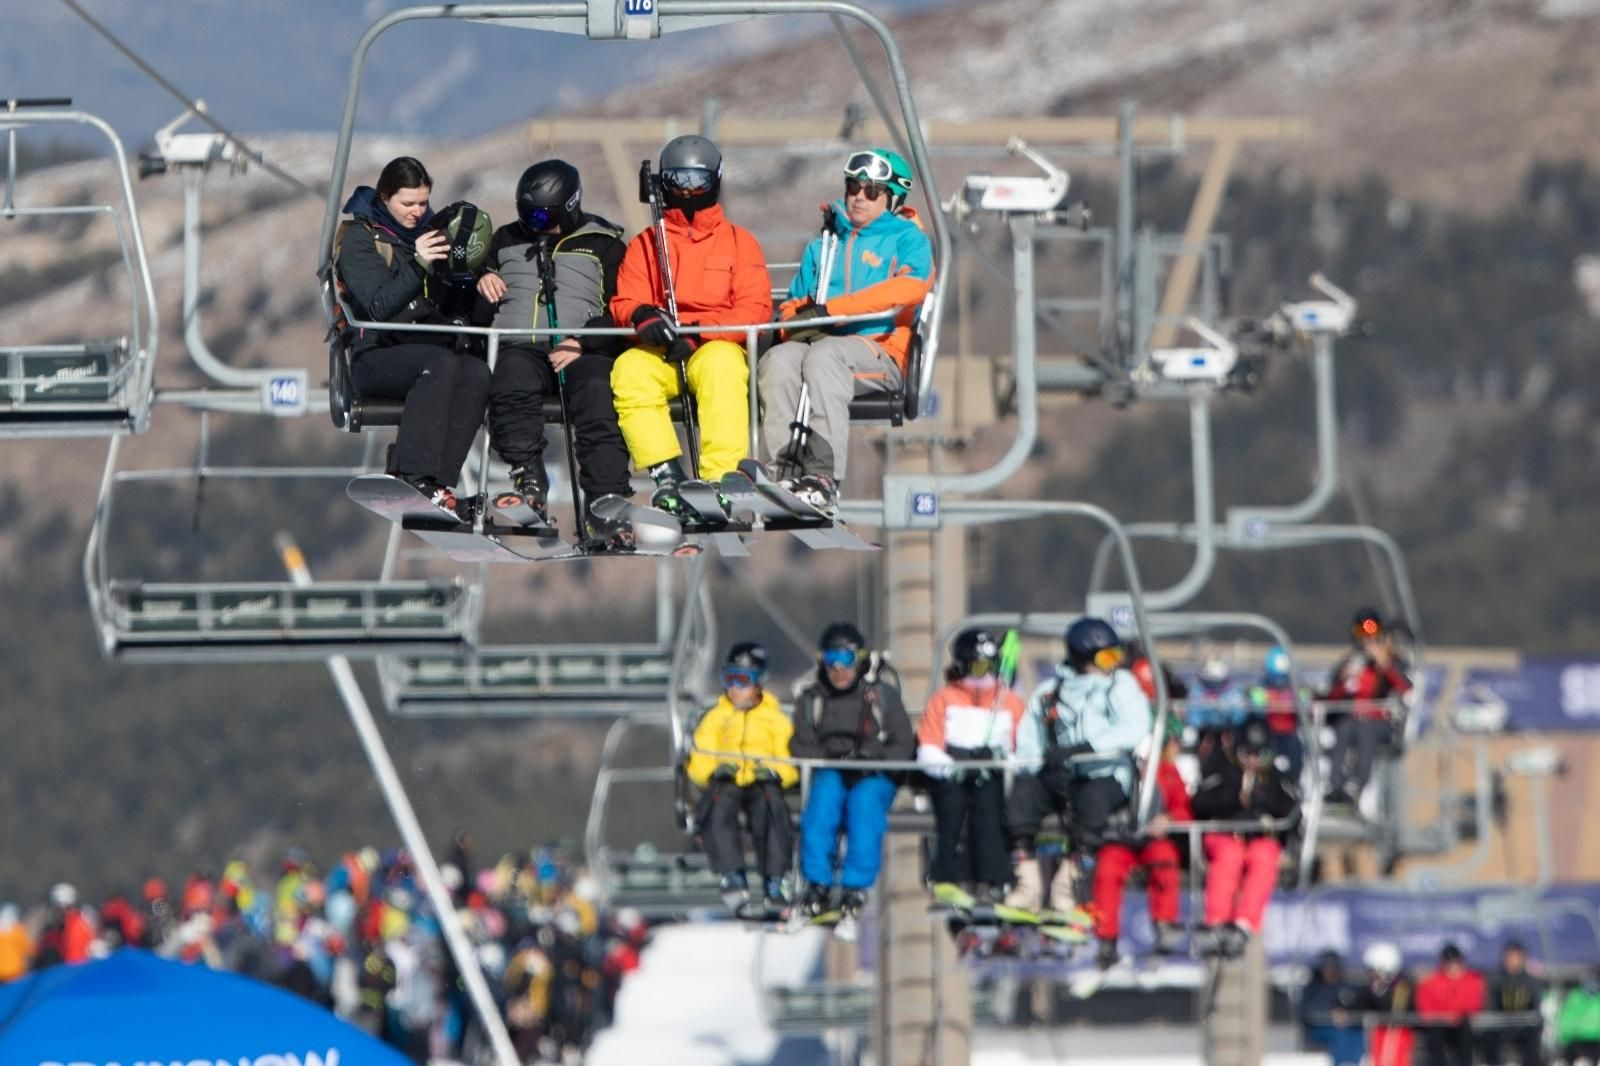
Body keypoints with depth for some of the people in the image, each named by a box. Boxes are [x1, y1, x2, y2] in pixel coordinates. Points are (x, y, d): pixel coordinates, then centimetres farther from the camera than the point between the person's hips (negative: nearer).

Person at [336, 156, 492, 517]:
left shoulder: (429, 232, 19)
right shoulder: (361, 238, 2)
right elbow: (379, 306, -13)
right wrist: (416, 264, -25)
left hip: (433, 346, 5)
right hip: (377, 358, -5)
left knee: (477, 372, -28)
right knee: (441, 363, -36)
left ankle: (436, 484, -35)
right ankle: (411, 477, -41)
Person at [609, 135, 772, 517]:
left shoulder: (739, 242, 16)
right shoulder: (644, 245, 22)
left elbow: (755, 308, 3)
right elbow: (624, 302, 10)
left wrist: (698, 332, -13)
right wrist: (642, 315, -16)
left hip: (717, 345, -2)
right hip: (659, 352, 2)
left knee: (721, 366, -39)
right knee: (629, 370, -33)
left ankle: (721, 480, -47)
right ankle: (667, 479, -40)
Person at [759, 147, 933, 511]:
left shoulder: (907, 239, 11)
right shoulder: (823, 247, 28)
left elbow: (911, 286, -10)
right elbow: (795, 303, 26)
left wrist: (828, 309, -16)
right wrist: (797, 319, -4)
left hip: (881, 350, -4)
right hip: (816, 340, 4)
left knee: (825, 354, -38)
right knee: (778, 359, -30)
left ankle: (824, 477, -48)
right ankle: (788, 471, -40)